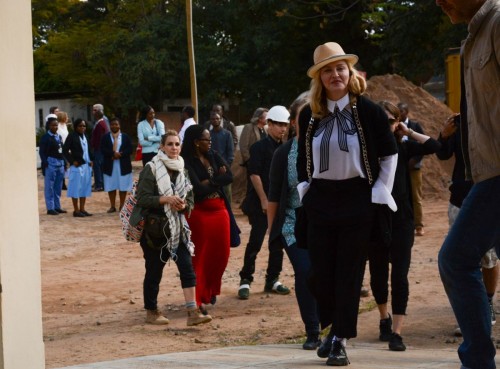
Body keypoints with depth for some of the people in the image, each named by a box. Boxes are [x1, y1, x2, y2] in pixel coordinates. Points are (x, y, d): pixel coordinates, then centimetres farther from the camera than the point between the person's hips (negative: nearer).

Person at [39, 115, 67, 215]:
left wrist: (64, 162, 12)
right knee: (49, 187, -2)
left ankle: (57, 206, 20)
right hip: (51, 164, -7)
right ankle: (50, 208, 1)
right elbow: (42, 152, -9)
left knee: (58, 187, 12)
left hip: (60, 164, 7)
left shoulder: (59, 137, 15)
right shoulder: (46, 138, -6)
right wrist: (45, 163, -17)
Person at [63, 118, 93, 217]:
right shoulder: (72, 136, -8)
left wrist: (91, 161, 9)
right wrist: (72, 161, -13)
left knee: (85, 188, 9)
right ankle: (76, 210, 3)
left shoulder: (86, 137, 12)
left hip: (86, 166, 7)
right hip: (77, 166, -7)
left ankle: (82, 209, 17)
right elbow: (65, 150, -11)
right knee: (76, 188, -2)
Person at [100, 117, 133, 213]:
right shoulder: (106, 137, 5)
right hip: (110, 165, 0)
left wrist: (120, 154, -17)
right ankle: (112, 206, 10)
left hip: (123, 165, 0)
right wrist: (113, 153, -20)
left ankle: (122, 206, 12)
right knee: (111, 186, 3)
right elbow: (103, 149, -5)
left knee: (123, 187, 2)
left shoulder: (125, 137, 5)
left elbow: (130, 149, -2)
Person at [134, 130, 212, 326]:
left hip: (177, 228, 5)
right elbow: (142, 199, -15)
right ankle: (151, 311, 21)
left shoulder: (182, 170, 9)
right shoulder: (151, 169, -9)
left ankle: (192, 312, -12)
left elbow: (190, 199, 13)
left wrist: (184, 205, -9)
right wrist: (166, 199, -24)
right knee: (154, 270, 5)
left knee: (187, 266, -8)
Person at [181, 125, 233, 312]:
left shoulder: (213, 156, 7)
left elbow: (229, 176, -4)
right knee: (201, 255, 0)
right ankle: (199, 299, 8)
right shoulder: (187, 162, -13)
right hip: (200, 212, -6)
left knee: (221, 254, 10)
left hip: (220, 210, 6)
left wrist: (209, 182, -15)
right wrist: (218, 179, -6)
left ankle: (211, 291, 31)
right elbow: (199, 189, -20)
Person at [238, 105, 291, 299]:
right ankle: (245, 280, 3)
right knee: (255, 242, -5)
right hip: (260, 203, -6)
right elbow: (254, 175, -13)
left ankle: (272, 280, 18)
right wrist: (264, 200, -16)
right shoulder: (260, 147, -9)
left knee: (278, 242, 9)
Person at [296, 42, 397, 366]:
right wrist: (305, 191, 12)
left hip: (358, 198, -3)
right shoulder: (309, 115, 4)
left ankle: (341, 339, 4)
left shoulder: (369, 111, -5)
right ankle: (333, 327, 26)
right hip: (320, 201, 3)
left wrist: (381, 194, -1)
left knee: (349, 271, -2)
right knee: (321, 271, 5)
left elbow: (390, 153, 2)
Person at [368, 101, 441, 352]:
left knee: (399, 275, -7)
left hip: (401, 220, 0)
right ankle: (385, 319, 38)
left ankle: (396, 333, -6)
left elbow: (435, 146, -11)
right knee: (378, 274, 12)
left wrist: (408, 132, -6)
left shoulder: (403, 146, 2)